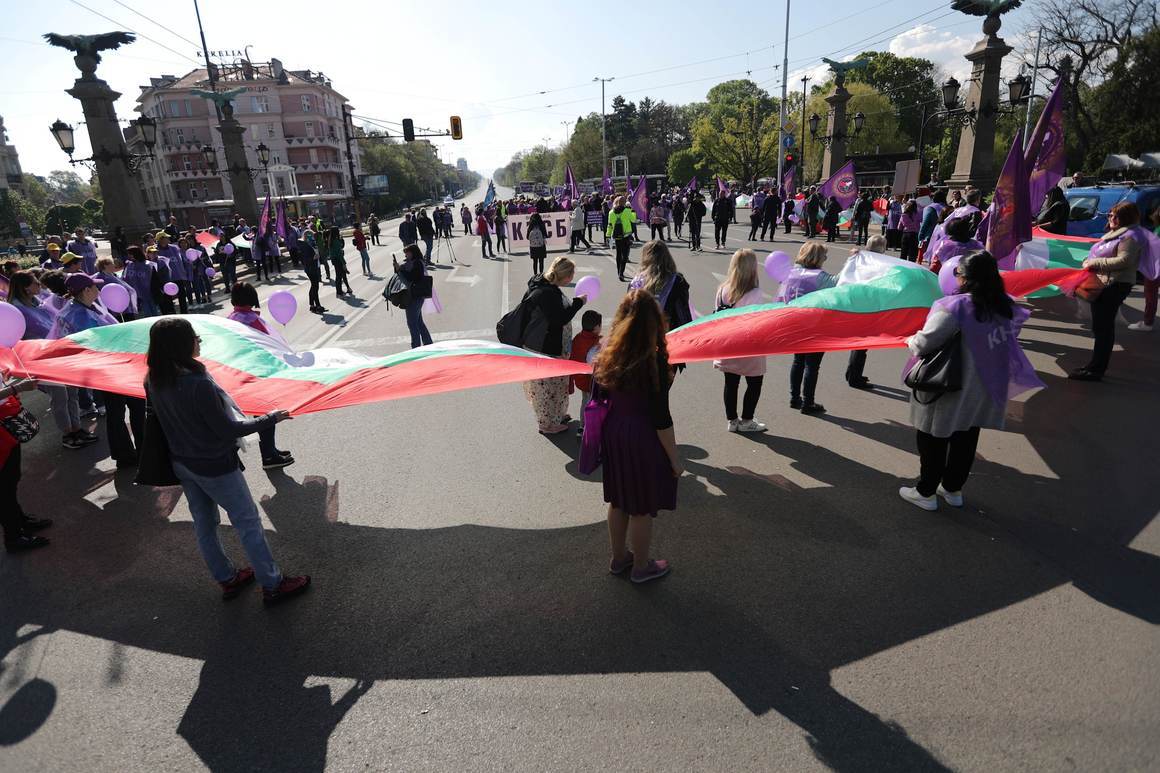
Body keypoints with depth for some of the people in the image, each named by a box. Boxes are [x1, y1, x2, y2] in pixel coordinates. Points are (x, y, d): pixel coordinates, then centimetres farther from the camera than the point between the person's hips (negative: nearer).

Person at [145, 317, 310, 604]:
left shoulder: (153, 381, -6)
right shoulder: (199, 384, -30)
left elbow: (161, 418, 8)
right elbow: (227, 430, -23)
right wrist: (271, 418, -15)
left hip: (181, 463, 8)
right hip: (215, 465, -8)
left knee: (204, 524, 20)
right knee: (248, 523, 6)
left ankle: (227, 579, 37)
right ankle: (272, 585, 16)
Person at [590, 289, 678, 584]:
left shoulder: (607, 354, -5)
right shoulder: (654, 360, -22)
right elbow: (661, 418, -19)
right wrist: (674, 459, -8)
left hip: (612, 434, 6)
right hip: (642, 439, -6)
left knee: (618, 501, 23)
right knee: (642, 508, 13)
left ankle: (618, 558, 42)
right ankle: (641, 567, 33)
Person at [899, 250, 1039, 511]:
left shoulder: (955, 307, -23)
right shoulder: (1004, 306, -1)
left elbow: (924, 343, -22)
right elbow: (1008, 338, 13)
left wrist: (911, 341, 0)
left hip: (950, 391, -6)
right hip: (985, 391, 7)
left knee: (933, 440, 9)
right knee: (966, 440, 18)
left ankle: (926, 492, 20)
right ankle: (953, 489, 33)